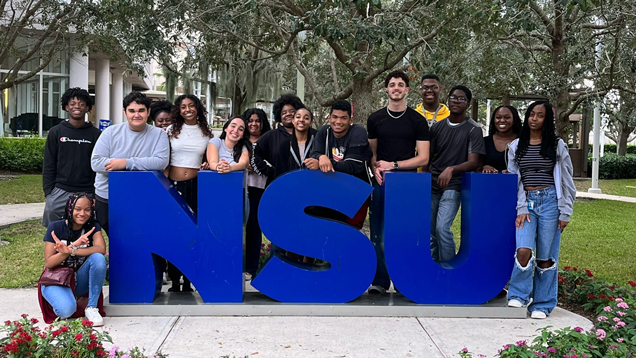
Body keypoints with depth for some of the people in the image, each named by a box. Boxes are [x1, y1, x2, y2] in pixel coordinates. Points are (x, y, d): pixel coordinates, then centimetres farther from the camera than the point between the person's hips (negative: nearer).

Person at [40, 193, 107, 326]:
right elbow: (48, 263, -15)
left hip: (80, 281, 3)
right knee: (66, 309, -34)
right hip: (56, 280, -3)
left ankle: (91, 308, -17)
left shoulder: (93, 227, -3)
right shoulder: (56, 227, -10)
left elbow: (101, 249, -23)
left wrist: (70, 250, -35)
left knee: (98, 258, -27)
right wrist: (74, 245, -30)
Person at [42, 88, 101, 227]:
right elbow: (48, 165, 7)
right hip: (60, 193, 1)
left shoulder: (95, 134, 4)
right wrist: (48, 192, 0)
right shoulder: (56, 132, 6)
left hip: (87, 193, -1)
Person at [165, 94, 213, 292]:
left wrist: (208, 165, -2)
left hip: (196, 186, 1)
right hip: (173, 185, -1)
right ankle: (174, 281, 8)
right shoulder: (172, 130, 7)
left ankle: (188, 281, 10)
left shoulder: (206, 133, 10)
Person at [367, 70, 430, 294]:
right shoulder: (375, 119, 12)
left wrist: (393, 165, -7)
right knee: (379, 234, -1)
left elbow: (423, 158, 0)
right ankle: (380, 281, 6)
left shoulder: (417, 121, 5)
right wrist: (375, 167, -5)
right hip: (381, 182, 2)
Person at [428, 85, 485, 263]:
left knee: (442, 228, -19)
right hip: (432, 185, 5)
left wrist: (451, 169, -27)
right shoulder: (437, 126, 7)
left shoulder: (473, 129, -4)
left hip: (453, 186, -5)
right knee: (429, 231, 8)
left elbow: (473, 162, -11)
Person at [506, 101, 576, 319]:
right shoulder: (516, 146, 9)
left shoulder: (557, 146, 5)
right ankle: (519, 295, 6)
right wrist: (521, 209, -2)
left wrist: (565, 212, 1)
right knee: (523, 251, -16)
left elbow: (566, 181, 6)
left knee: (546, 257, 3)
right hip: (526, 203, 1)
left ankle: (542, 305, 16)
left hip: (550, 202, -1)